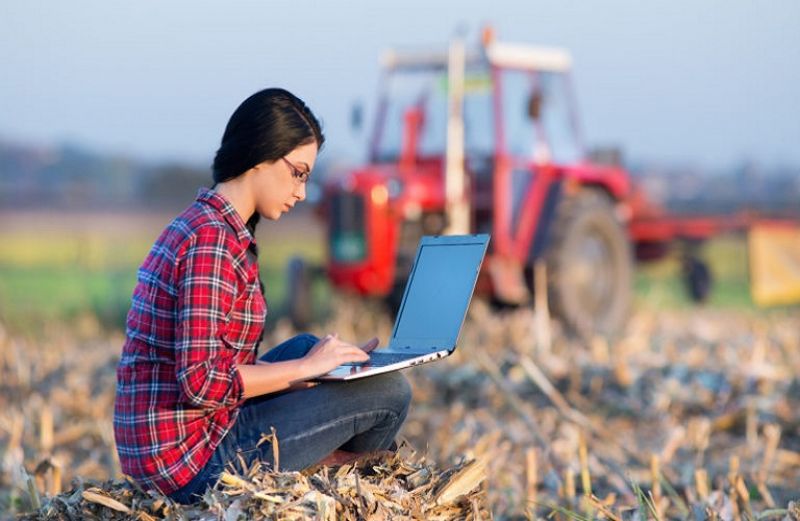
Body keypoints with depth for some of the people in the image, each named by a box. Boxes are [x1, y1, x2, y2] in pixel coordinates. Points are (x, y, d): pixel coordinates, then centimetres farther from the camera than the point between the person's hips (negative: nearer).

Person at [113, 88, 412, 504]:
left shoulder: (198, 224, 13)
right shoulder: (213, 241, -18)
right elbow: (200, 382, -24)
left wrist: (313, 361, 8)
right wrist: (304, 368, -13)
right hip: (193, 460, -10)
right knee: (390, 389, -7)